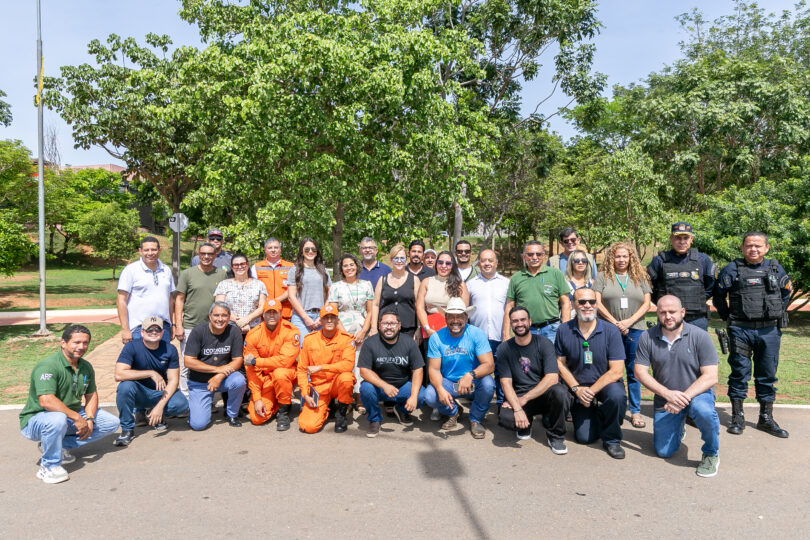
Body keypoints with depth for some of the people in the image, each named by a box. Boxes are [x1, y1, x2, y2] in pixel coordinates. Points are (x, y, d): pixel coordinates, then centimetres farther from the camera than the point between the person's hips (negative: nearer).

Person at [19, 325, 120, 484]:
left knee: (112, 423, -2)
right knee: (57, 419, -41)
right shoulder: (48, 366, -23)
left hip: (72, 415, 8)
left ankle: (61, 445, 3)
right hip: (36, 419, -7)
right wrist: (77, 418, -30)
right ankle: (49, 466, -17)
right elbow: (46, 401, -33)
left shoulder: (86, 367, 3)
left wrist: (89, 419, -9)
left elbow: (91, 395, 10)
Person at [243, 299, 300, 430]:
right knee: (257, 418, -13)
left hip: (287, 374, -2)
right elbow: (251, 371, -5)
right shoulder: (253, 335, -7)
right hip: (264, 379, 2)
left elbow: (285, 360, -25)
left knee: (279, 373, -37)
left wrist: (256, 361, -21)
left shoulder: (291, 331, -15)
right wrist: (256, 398, -11)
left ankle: (284, 411, -11)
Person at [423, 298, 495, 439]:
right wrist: (440, 389, -30)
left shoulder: (477, 334, -13)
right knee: (429, 396, -27)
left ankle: (476, 419, -2)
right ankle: (453, 412, 10)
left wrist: (471, 375, -41)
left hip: (473, 384, -1)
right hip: (447, 383, 1)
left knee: (488, 383, -33)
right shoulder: (436, 338, -8)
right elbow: (433, 369, -9)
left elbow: (489, 364, -20)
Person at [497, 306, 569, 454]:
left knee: (560, 392, -34)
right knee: (505, 417, -31)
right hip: (517, 397, 1)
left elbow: (552, 378, -15)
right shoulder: (504, 349, 0)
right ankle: (525, 425, 9)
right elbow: (506, 382, -6)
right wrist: (517, 409, -23)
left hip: (543, 394, 0)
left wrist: (524, 399, -19)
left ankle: (555, 436, -6)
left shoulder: (544, 343, -5)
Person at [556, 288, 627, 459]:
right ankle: (595, 415, 31)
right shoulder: (564, 331, -5)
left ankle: (611, 440, -8)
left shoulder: (611, 331, -12)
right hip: (578, 387, 2)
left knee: (617, 395, -36)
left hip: (606, 383, -1)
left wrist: (591, 391, -19)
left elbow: (616, 371, -14)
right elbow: (561, 363, 1)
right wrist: (576, 389, -12)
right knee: (584, 437, -7)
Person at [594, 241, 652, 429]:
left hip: (635, 329, 1)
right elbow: (597, 303, -2)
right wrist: (615, 323, -9)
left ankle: (636, 411, 13)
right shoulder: (602, 276, 5)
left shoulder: (640, 277, 11)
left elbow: (646, 304, 5)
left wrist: (629, 321, -8)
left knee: (634, 371, 5)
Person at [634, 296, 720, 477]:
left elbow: (710, 376, -16)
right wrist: (668, 394, -21)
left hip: (697, 393, -2)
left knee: (703, 411, -37)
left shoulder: (700, 336, -13)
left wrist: (684, 397, -27)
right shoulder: (647, 338, -7)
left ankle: (711, 454, -7)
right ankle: (678, 426, 37)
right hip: (664, 398, 2)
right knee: (663, 452, 2)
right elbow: (640, 372, -8)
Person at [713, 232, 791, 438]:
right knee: (739, 372, 2)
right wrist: (729, 317, 4)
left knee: (767, 374, 9)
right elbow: (718, 296, 5)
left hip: (770, 330, 3)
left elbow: (786, 292, 22)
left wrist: (778, 315, 15)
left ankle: (766, 418, 20)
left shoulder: (776, 268, 8)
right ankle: (737, 417, 11)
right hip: (741, 330, -3)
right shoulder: (732, 270, -2)